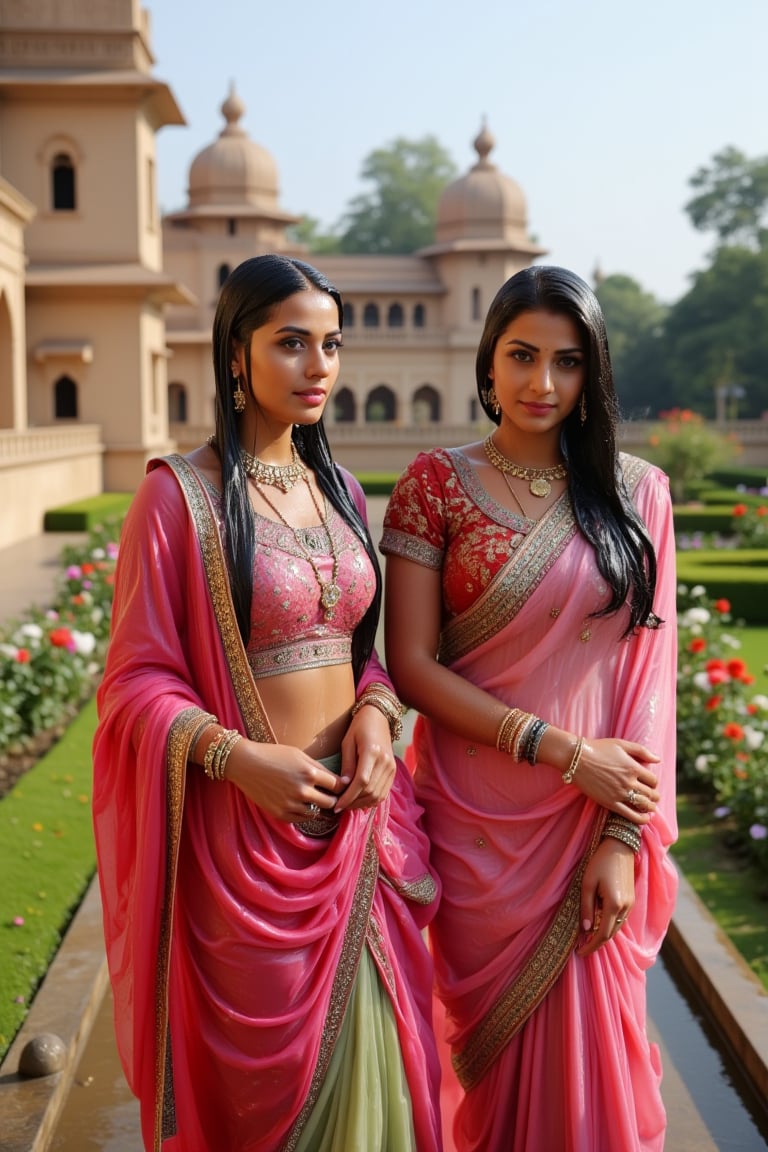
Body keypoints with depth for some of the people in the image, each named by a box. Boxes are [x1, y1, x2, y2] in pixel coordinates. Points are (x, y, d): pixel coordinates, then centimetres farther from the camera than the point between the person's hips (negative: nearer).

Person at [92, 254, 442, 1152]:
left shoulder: (338, 490, 8)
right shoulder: (179, 494, -9)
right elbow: (136, 682, -8)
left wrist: (375, 711, -5)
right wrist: (238, 756, -23)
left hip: (354, 815, 5)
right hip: (246, 827, -5)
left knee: (366, 1070, 13)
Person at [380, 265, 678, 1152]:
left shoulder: (636, 492, 3)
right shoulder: (436, 483, -3)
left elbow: (650, 670, 0)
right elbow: (411, 666, -7)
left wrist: (623, 839, -8)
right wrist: (562, 750, -14)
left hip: (599, 819, 2)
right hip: (477, 820, -1)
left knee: (588, 1053, 10)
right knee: (496, 1043, 12)